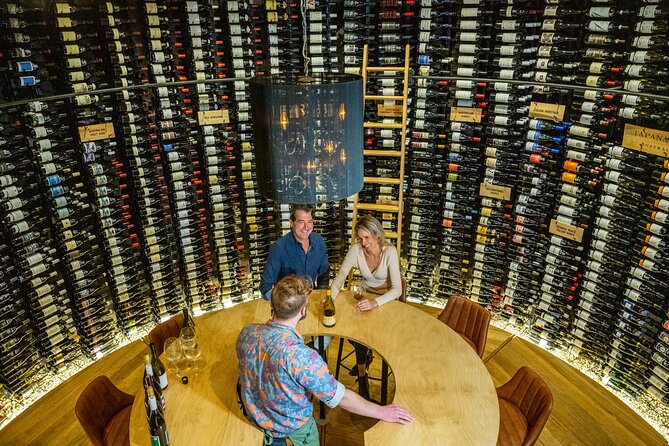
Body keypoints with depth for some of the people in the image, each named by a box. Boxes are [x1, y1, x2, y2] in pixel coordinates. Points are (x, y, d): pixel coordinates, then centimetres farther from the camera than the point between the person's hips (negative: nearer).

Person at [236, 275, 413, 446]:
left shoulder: (246, 333, -21)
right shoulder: (301, 357, -40)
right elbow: (341, 397, -28)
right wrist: (382, 412, -13)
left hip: (254, 414, 4)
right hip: (289, 426, -4)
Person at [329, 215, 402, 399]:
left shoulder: (390, 252, -25)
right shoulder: (356, 249, -16)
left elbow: (397, 289, -29)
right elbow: (339, 278, -14)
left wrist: (375, 302, -46)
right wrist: (331, 297, -35)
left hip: (386, 301, -3)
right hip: (365, 297, 3)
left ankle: (362, 375, 8)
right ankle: (366, 354, 16)